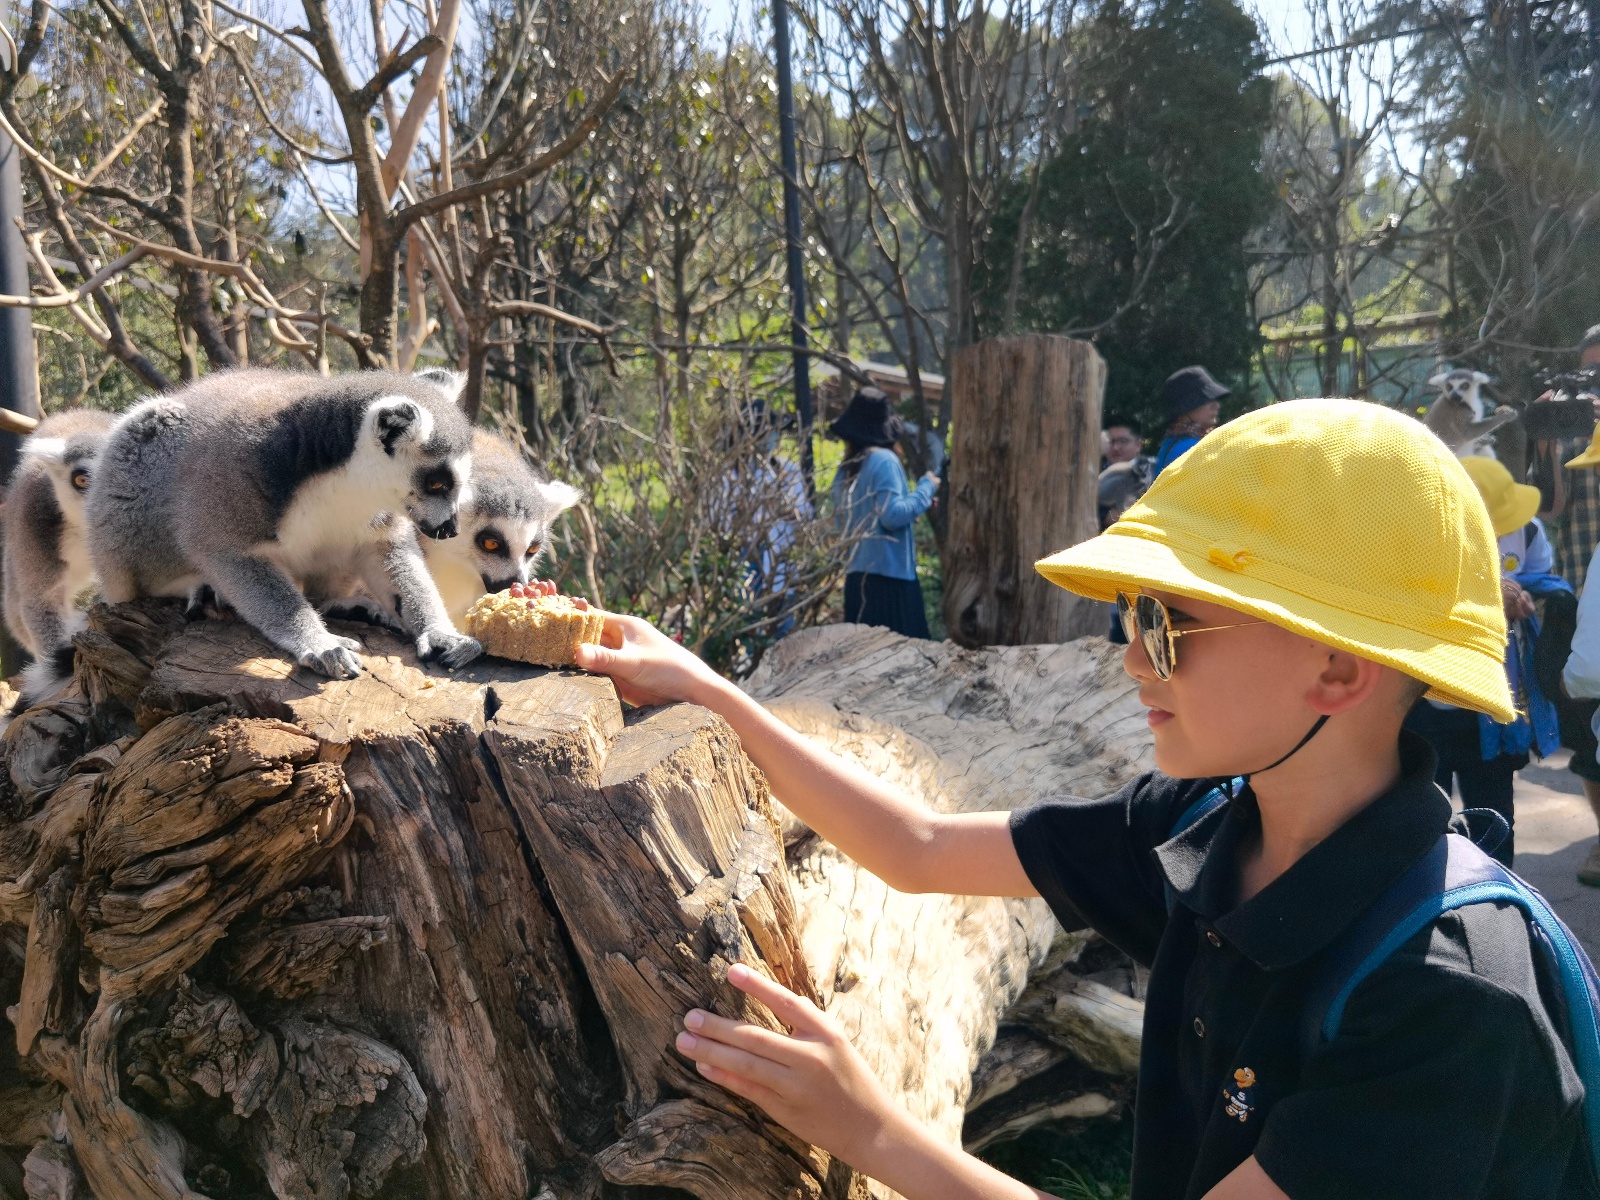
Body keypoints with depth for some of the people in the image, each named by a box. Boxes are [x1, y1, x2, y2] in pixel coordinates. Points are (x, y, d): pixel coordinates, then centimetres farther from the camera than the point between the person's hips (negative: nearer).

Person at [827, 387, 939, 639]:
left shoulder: (845, 470, 12)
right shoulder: (884, 460, -10)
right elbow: (893, 515, -19)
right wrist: (926, 489, -5)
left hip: (857, 575, 8)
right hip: (888, 573, -8)